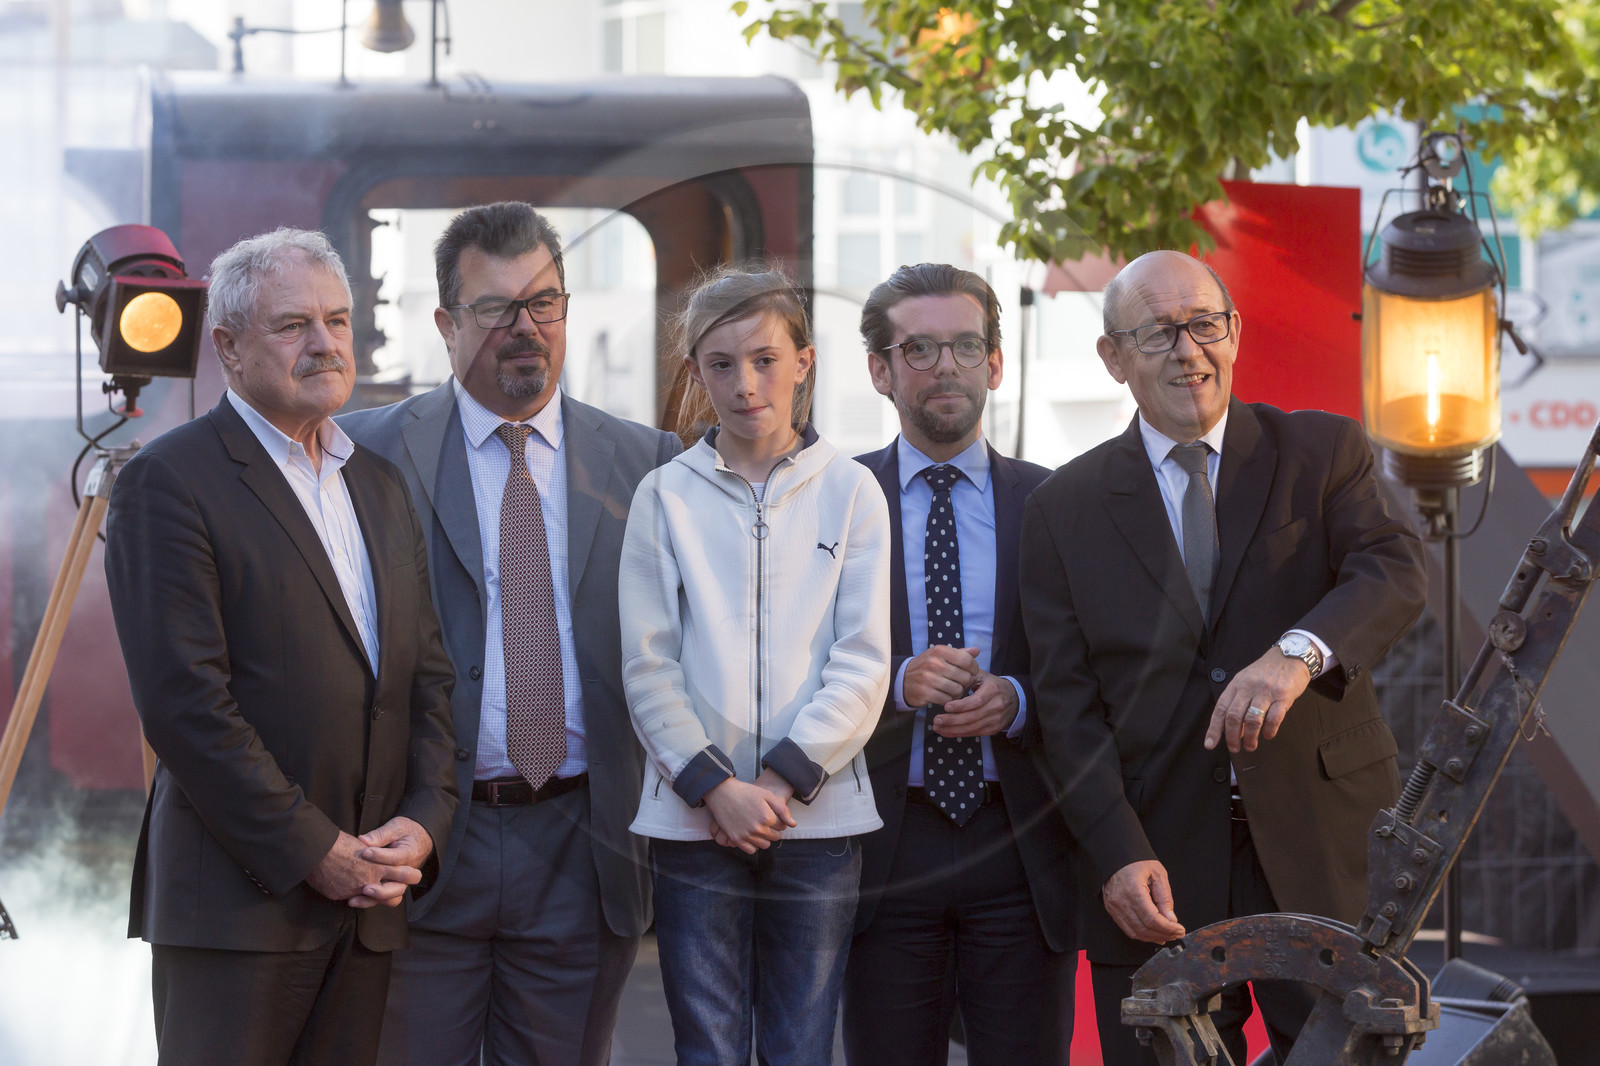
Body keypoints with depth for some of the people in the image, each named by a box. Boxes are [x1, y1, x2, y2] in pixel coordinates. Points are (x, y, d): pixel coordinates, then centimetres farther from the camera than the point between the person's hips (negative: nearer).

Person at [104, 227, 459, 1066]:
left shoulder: (379, 486, 18)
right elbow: (184, 703, -13)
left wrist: (423, 823, -1)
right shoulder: (168, 482, -6)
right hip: (237, 898, -6)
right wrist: (315, 854, -14)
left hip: (368, 898, 6)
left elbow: (428, 674, 17)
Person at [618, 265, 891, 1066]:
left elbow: (862, 666, 0)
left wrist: (782, 781, -10)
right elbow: (648, 666, 2)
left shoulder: (850, 492, 5)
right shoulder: (665, 497, 5)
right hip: (695, 821, 0)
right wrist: (714, 787, -10)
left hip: (817, 816, 0)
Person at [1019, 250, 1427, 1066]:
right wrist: (1119, 855, -13)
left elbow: (1395, 574, -12)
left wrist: (1298, 653, -33)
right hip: (1160, 874, 0)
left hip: (1323, 853, 0)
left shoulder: (1321, 453, 6)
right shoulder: (1065, 508, 8)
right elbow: (1068, 702, 1)